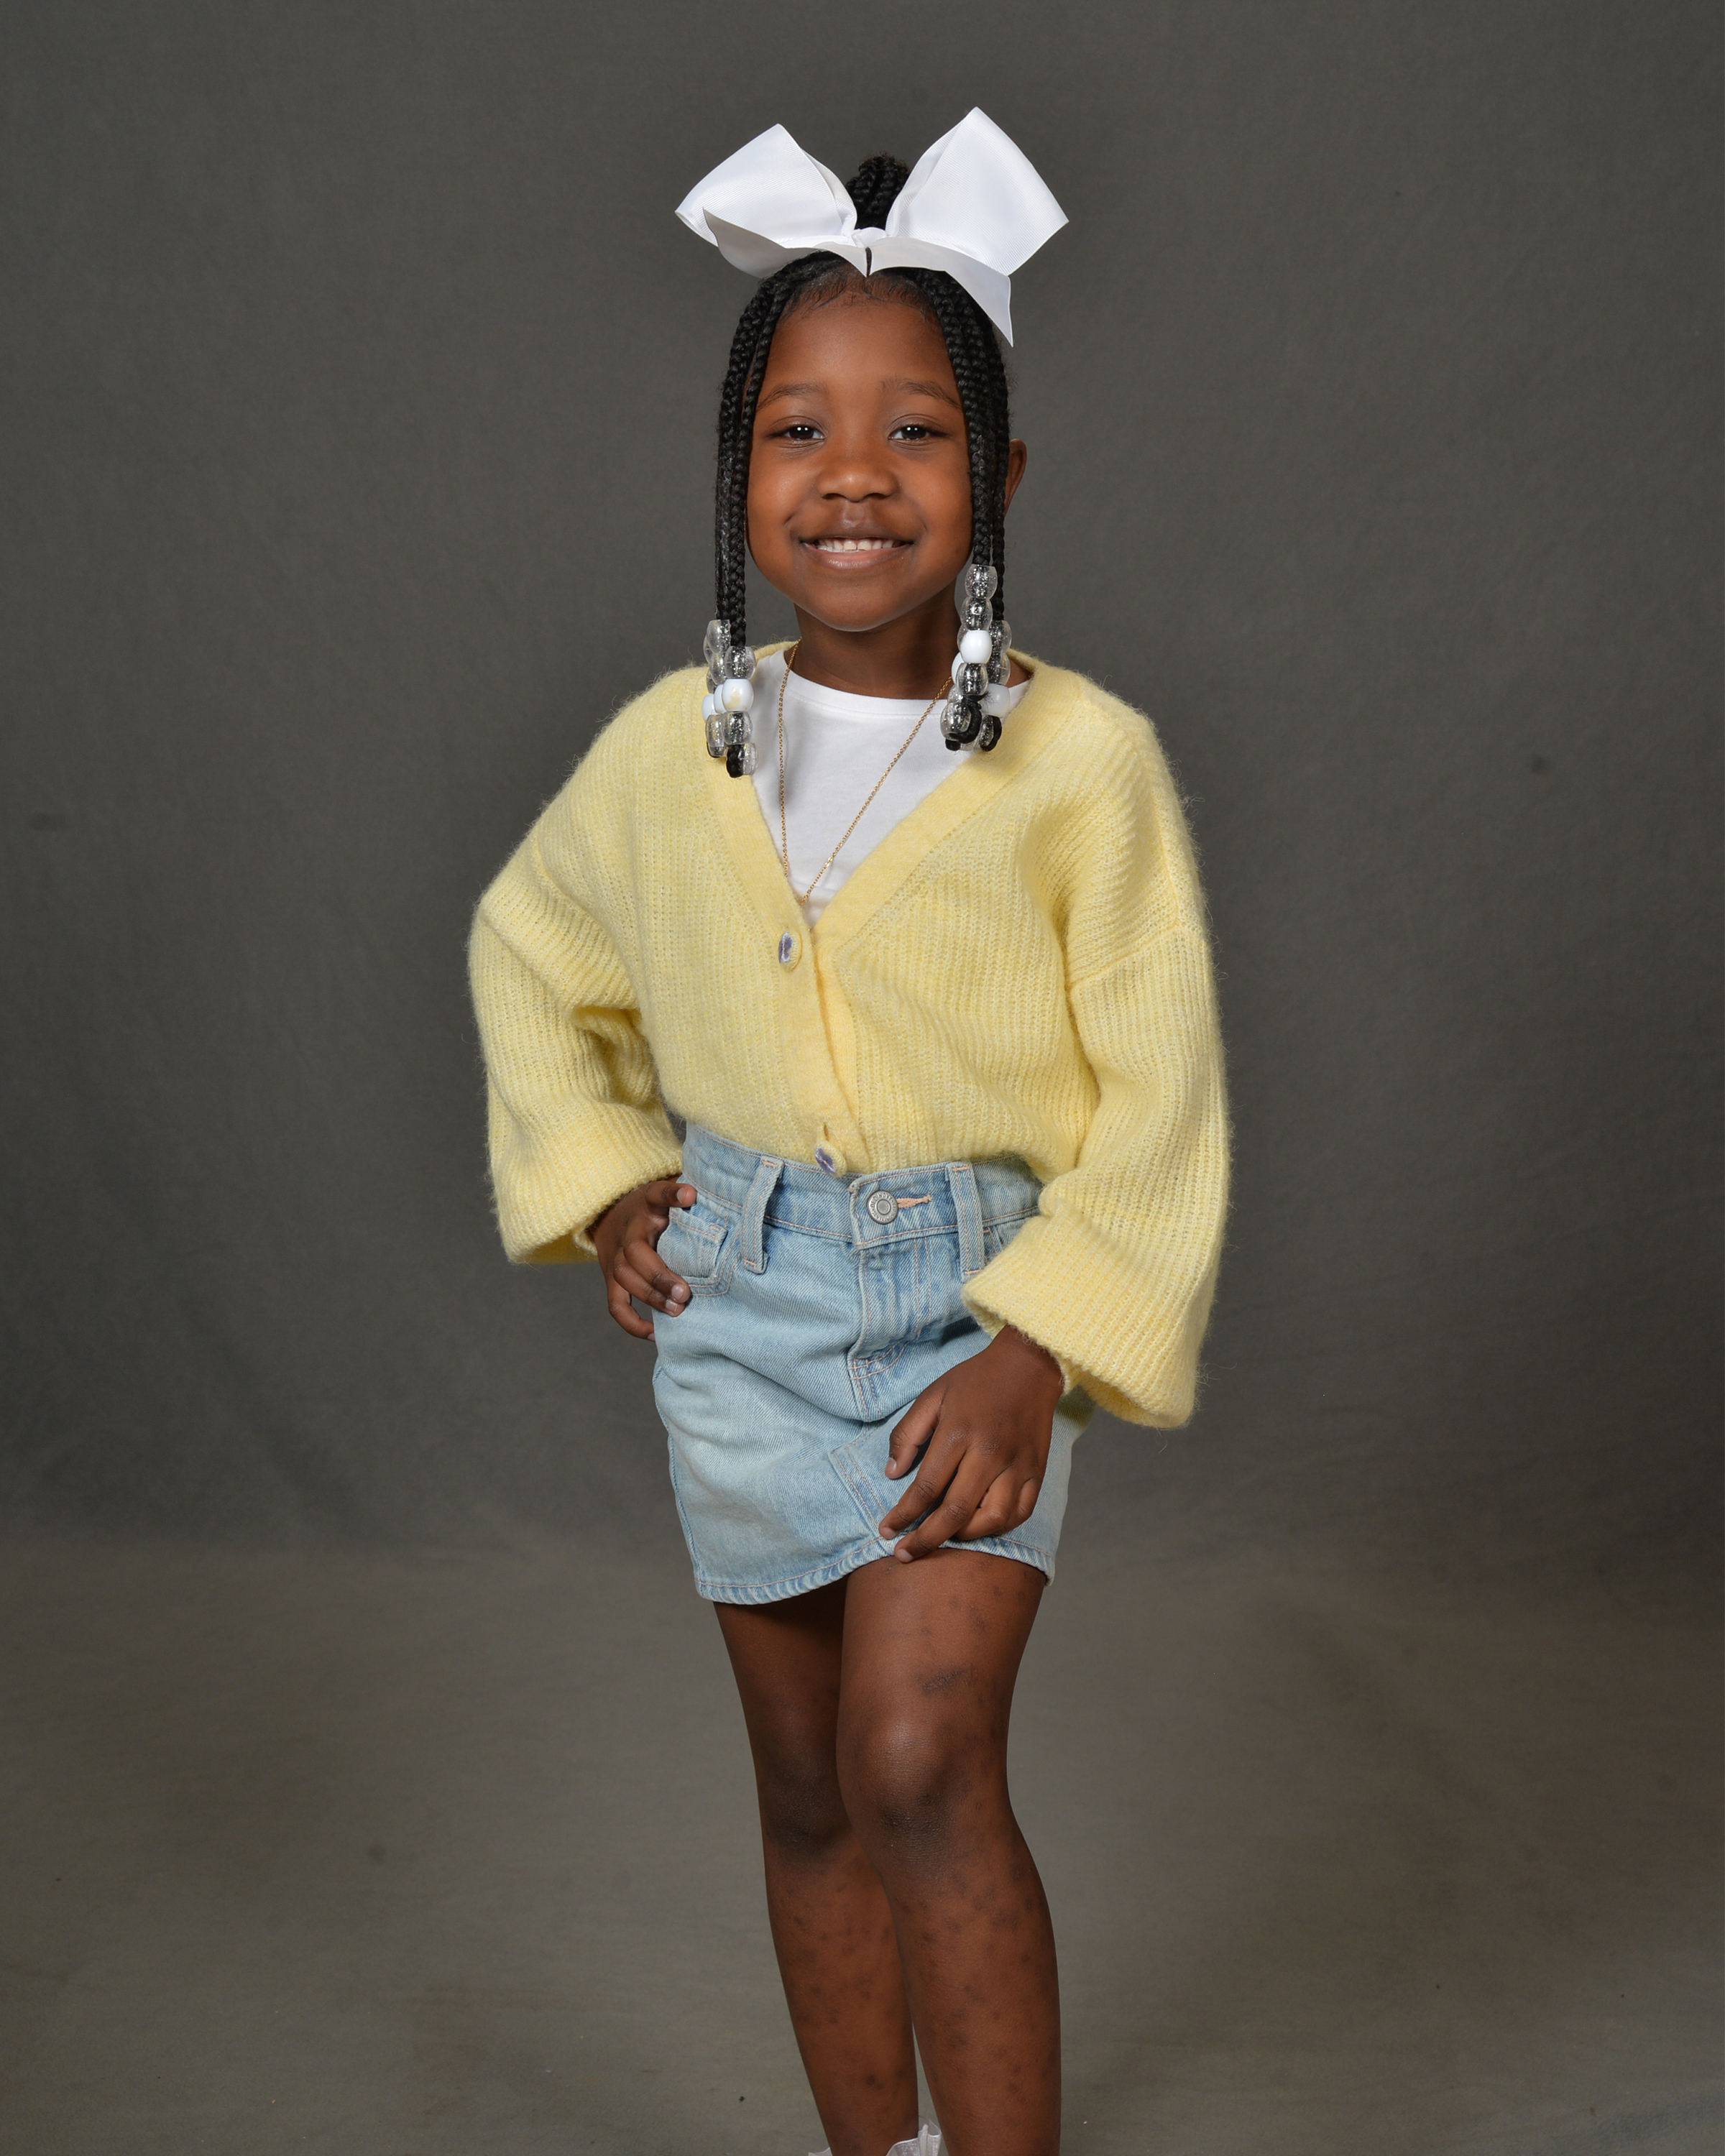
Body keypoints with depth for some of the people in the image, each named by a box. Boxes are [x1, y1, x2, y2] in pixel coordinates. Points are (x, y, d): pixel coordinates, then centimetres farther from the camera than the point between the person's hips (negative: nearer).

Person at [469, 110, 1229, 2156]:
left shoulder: (1084, 759, -11)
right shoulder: (669, 744, -1)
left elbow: (1157, 1094, -8)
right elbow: (529, 946, 18)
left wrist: (1038, 1348, -17)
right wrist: (595, 1177, 7)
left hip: (983, 1289, -3)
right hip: (735, 1297, 4)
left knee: (921, 1762, -17)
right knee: (807, 1787, 13)